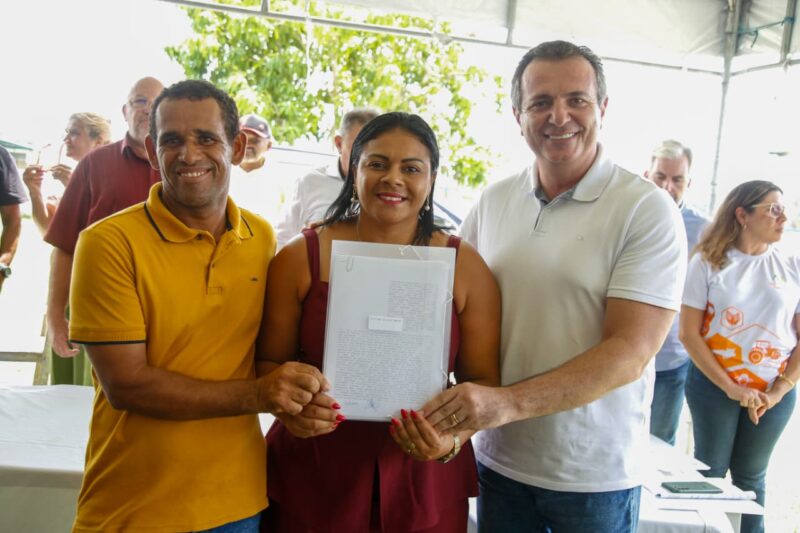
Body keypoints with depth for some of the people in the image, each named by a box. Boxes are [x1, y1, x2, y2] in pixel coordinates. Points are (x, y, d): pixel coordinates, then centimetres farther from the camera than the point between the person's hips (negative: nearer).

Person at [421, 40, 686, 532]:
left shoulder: (648, 210, -12)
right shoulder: (493, 202, 1)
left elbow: (630, 353, -18)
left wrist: (508, 403, -29)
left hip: (595, 476, -3)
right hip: (499, 461, 4)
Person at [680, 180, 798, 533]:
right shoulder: (708, 263, -6)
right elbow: (689, 333, -8)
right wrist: (731, 388, -12)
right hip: (714, 385, -2)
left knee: (750, 476, 14)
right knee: (711, 473, 9)